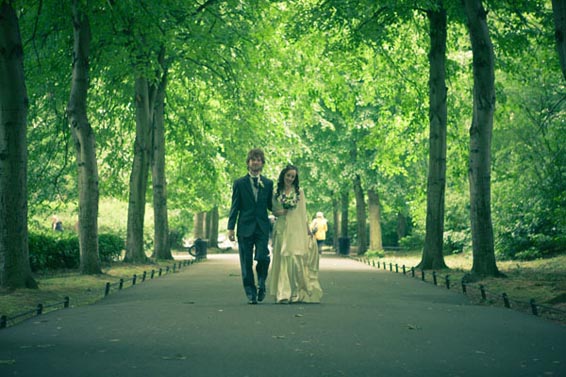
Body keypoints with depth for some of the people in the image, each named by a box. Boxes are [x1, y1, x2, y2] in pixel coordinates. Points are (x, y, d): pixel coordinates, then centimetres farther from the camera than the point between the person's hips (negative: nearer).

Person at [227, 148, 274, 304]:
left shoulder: (268, 183, 11)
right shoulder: (239, 183, 6)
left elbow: (270, 205, 14)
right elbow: (235, 207, 4)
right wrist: (231, 227, -3)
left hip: (262, 227, 1)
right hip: (245, 227, 0)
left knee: (262, 258, -14)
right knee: (246, 263, 1)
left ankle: (261, 283, 14)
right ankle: (251, 293, 11)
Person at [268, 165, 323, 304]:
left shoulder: (300, 191, 8)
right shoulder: (276, 193, 10)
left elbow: (303, 212, 7)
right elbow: (274, 211, 14)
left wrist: (308, 229, 1)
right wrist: (279, 212, -8)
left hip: (297, 230, -1)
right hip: (282, 229, 1)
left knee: (296, 258, -9)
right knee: (283, 258, -3)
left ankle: (297, 292, -3)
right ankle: (284, 293, 1)